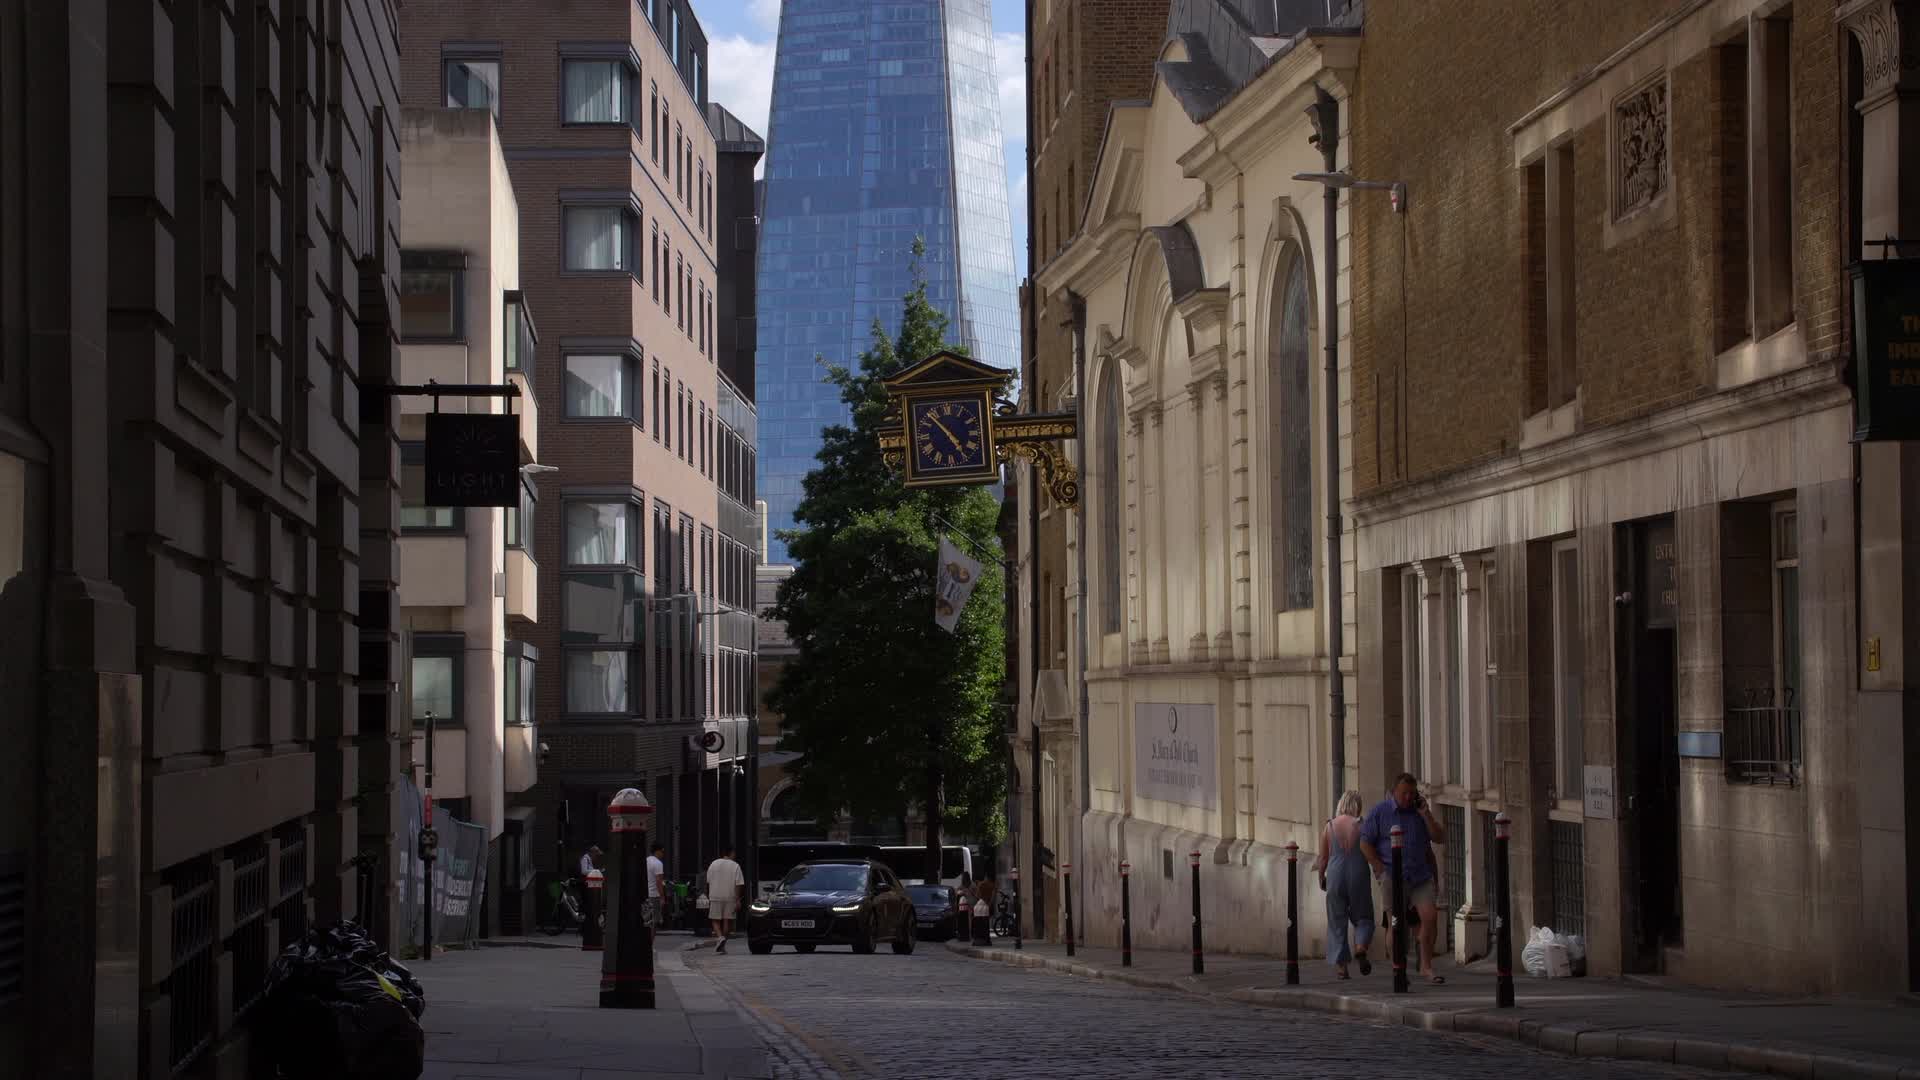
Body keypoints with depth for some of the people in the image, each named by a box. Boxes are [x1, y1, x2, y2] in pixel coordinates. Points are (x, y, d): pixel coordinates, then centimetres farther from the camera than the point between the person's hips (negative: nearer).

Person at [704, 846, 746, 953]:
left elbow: (708, 883, 9)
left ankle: (720, 937, -20)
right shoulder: (735, 866, -4)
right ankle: (723, 946, 8)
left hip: (715, 897, 1)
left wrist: (708, 897, 19)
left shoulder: (714, 864, 3)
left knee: (716, 921, 6)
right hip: (730, 898, -1)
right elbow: (739, 885, -9)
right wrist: (738, 900, -7)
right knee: (727, 921, 7)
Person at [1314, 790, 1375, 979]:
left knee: (1337, 923, 9)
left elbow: (1323, 858, 4)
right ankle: (1360, 947, -17)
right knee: (1363, 919, 12)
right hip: (1359, 876, -1)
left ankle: (1340, 965, 2)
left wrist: (1321, 878, 18)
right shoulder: (1361, 826, -4)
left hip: (1335, 877, 1)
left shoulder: (1329, 826, 1)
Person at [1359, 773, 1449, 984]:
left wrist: (1425, 814, -6)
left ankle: (1426, 967, -5)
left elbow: (1440, 838, 4)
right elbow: (1365, 843, -2)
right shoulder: (1379, 812, -1)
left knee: (1430, 916, -12)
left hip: (1421, 876, 3)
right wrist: (1381, 871, -9)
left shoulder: (1420, 812, 10)